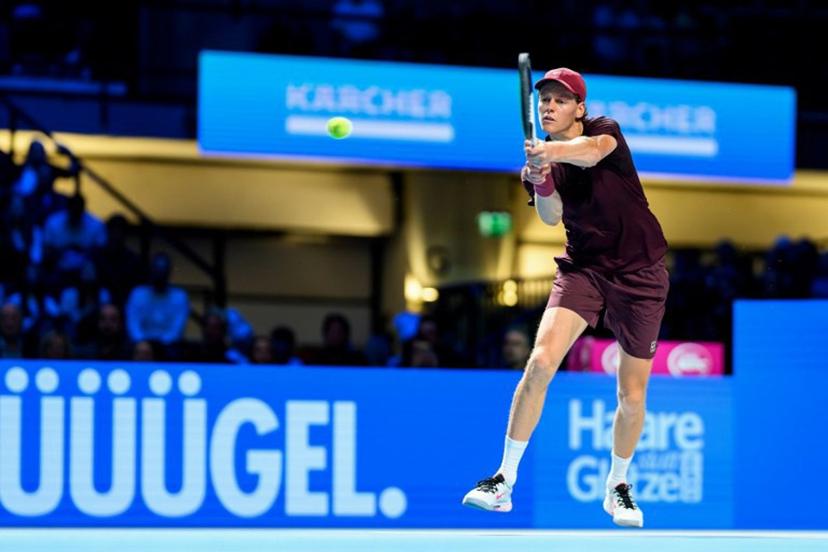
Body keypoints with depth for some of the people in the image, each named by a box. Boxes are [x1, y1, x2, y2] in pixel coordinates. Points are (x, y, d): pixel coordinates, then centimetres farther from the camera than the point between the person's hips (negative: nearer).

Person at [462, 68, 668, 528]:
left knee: (632, 396, 1)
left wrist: (556, 152, -55)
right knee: (541, 361, -20)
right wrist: (541, 184, -37)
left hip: (640, 271, -2)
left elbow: (593, 151, -33)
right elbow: (551, 216, -16)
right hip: (583, 266, 2)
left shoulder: (605, 131, -7)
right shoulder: (540, 157, 2)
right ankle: (505, 481, -13)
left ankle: (618, 486, 26)